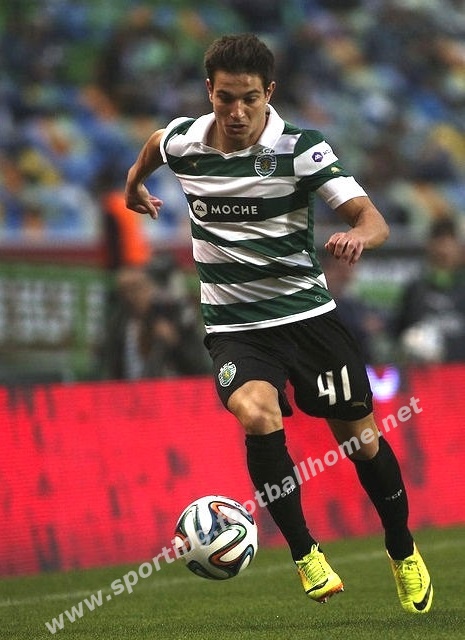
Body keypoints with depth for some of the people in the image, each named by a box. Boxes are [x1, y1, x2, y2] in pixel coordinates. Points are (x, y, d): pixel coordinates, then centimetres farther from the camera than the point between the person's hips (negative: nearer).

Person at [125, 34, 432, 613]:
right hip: (233, 325, 1)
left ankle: (403, 553, 30)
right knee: (257, 416, -28)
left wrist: (357, 235, -45)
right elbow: (153, 145, 23)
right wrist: (134, 184, 39)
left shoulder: (300, 148, -13)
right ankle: (304, 554, -14)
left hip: (307, 311, -1)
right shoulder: (182, 141, -4)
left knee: (360, 436, 4)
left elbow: (372, 218, -22)